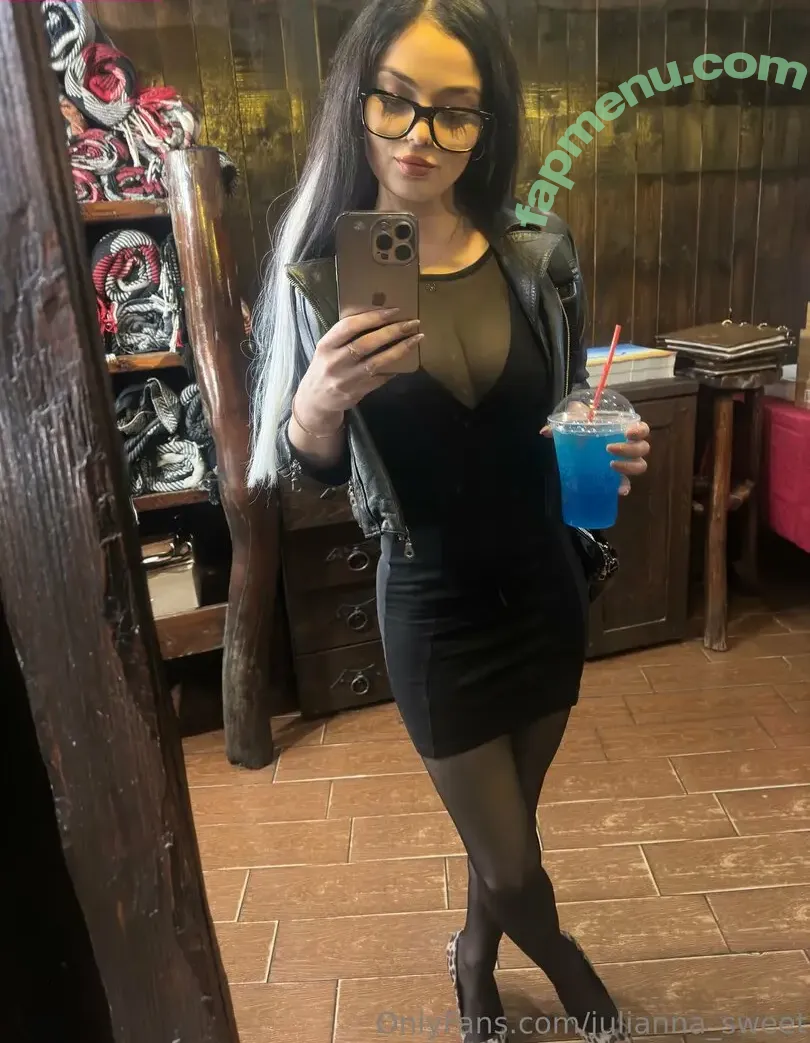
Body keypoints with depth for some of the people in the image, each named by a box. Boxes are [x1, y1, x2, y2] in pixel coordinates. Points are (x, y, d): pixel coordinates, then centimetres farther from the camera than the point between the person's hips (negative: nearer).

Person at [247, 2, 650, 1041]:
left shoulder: (540, 259, -6)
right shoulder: (319, 277, -12)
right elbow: (303, 472, -7)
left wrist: (613, 449, -15)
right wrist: (319, 402, -29)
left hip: (545, 589, 3)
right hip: (434, 611, -2)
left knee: (502, 827, 23)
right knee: (512, 867, 11)